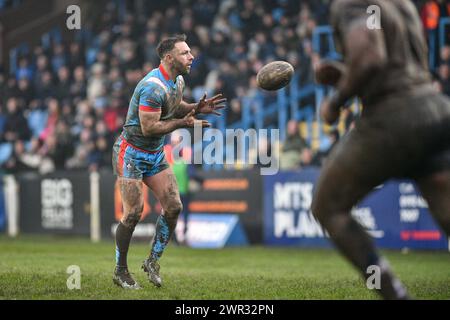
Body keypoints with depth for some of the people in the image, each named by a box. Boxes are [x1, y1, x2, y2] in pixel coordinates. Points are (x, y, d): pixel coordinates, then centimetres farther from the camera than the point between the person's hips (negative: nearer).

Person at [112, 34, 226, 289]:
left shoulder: (178, 81, 3)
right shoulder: (154, 87, -26)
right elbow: (148, 127, -27)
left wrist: (197, 108, 2)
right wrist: (182, 123, -23)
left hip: (156, 154, 9)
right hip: (131, 153, -8)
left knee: (174, 207, -1)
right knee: (133, 213, -9)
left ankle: (153, 261, 14)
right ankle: (120, 271, 6)